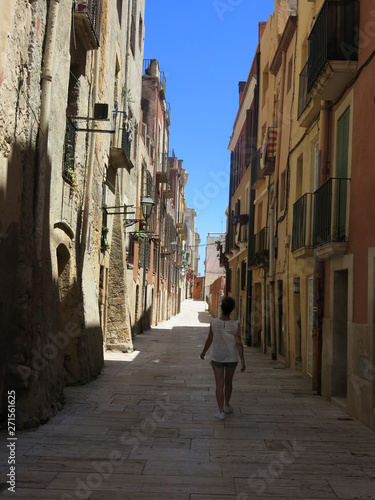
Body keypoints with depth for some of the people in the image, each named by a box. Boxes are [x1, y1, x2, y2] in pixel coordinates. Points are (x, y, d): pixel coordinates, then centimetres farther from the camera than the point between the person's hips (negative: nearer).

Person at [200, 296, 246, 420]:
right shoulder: (235, 325, -16)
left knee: (219, 384, 3)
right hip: (231, 358, 1)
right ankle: (227, 405, 38)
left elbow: (209, 340, -5)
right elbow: (239, 344, -16)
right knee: (228, 382, 20)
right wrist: (243, 361, -10)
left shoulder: (214, 322, -15)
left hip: (217, 358, -1)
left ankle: (221, 412, -2)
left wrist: (203, 352, 12)